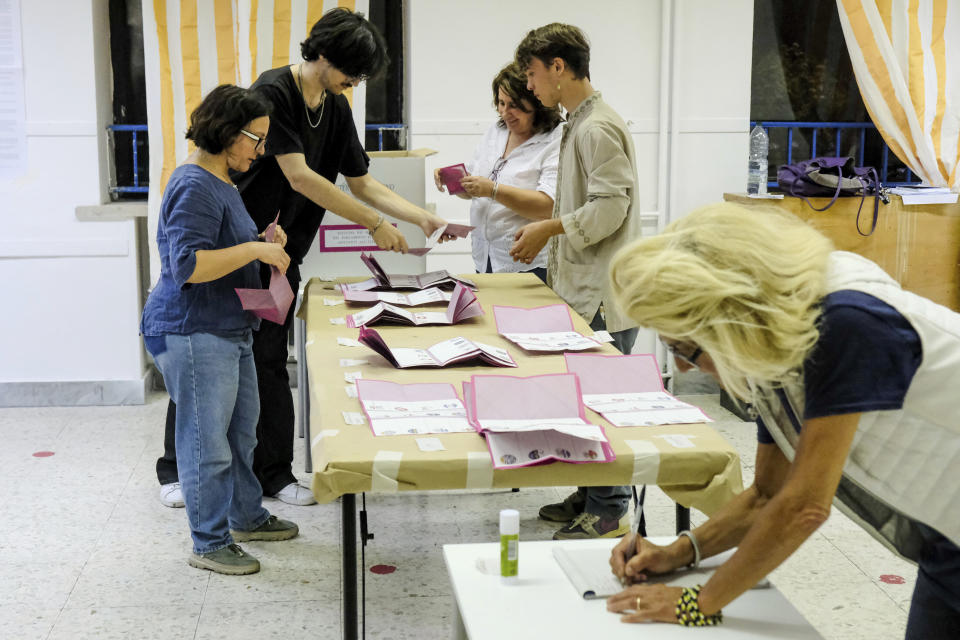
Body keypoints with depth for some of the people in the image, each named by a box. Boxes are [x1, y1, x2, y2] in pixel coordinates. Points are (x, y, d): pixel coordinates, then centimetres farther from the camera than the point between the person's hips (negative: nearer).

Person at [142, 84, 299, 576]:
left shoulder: (220, 182, 15)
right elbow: (187, 265, -26)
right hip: (194, 333, -11)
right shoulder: (195, 187, -19)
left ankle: (246, 517, 37)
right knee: (207, 440, -2)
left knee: (241, 431, 21)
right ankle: (210, 544, 9)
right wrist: (254, 250, -26)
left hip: (230, 330, 11)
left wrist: (262, 242, 10)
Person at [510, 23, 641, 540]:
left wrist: (549, 229, -13)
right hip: (584, 288, 10)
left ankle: (609, 513, 5)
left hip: (604, 295, -10)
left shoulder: (598, 128, -16)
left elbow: (610, 207, -21)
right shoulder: (578, 124, 16)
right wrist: (544, 232, 14)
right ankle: (589, 497, 25)